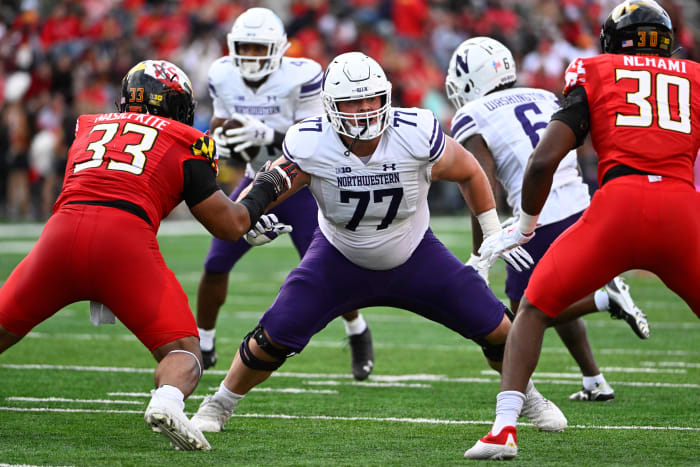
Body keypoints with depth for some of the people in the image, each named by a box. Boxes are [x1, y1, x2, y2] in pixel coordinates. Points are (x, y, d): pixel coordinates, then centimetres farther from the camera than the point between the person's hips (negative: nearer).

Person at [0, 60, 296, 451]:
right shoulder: (184, 146, 16)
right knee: (183, 352, 5)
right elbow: (231, 226, 15)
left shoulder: (89, 129, 28)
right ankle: (167, 402, -28)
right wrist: (267, 188, 35)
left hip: (63, 230, 3)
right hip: (125, 242, -3)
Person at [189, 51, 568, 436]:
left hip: (415, 258, 1)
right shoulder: (309, 146, -28)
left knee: (496, 329, -4)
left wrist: (495, 232, -1)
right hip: (340, 259, -1)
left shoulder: (417, 135, -27)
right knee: (274, 338, -16)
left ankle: (527, 397, 27)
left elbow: (469, 173, -7)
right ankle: (219, 404, 12)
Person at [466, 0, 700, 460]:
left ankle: (504, 429, 3)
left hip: (619, 203, -1)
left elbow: (545, 160, 7)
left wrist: (524, 226, 20)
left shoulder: (594, 75, 17)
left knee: (535, 309, 16)